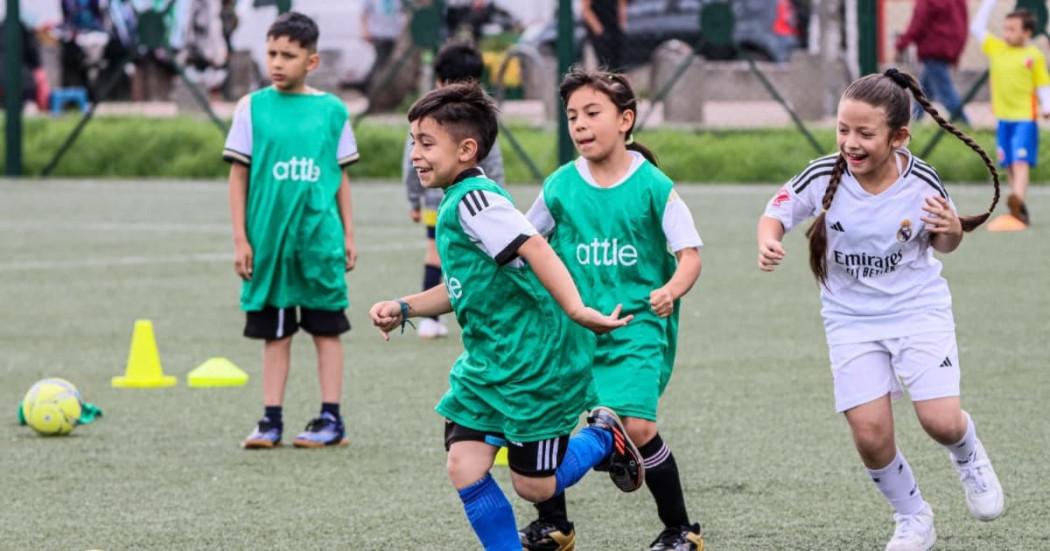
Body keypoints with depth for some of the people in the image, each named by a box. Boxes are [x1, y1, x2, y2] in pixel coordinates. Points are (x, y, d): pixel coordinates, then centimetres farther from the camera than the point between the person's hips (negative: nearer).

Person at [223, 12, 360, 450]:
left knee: (327, 328, 3)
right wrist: (240, 239, -2)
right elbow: (238, 174, 3)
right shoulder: (253, 108, 1)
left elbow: (341, 176, 10)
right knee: (274, 332, 6)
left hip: (320, 238, 0)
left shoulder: (331, 110, 3)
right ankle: (271, 420, 10)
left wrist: (348, 235, 8)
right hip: (269, 239, 0)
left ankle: (331, 418, 8)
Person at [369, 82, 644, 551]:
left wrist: (575, 310, -45)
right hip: (486, 363, 9)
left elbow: (536, 250, -33)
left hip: (534, 362, -9)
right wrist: (404, 308, 11)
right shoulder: (457, 201, 10)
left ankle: (603, 439, 29)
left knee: (533, 486, 3)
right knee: (465, 469, -1)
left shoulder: (473, 200, -21)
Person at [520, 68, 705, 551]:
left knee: (637, 426, -18)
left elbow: (690, 254, -10)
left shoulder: (652, 185, -8)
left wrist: (672, 289, -28)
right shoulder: (560, 187, 2)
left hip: (637, 325, -4)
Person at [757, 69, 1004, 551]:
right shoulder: (824, 177, -17)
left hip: (919, 308, -1)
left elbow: (942, 245, 1)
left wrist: (951, 230, -22)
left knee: (940, 420, -13)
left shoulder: (921, 182, -16)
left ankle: (969, 457, 25)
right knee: (870, 433, -6)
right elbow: (778, 210, 0)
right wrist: (768, 241, -21)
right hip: (852, 319, 1)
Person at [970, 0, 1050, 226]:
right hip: (1003, 118, 5)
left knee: (1021, 163, -19)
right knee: (1009, 166, 6)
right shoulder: (996, 48, 9)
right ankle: (1020, 210, 11)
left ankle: (1017, 200, -37)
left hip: (1025, 118, -5)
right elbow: (977, 28, 13)